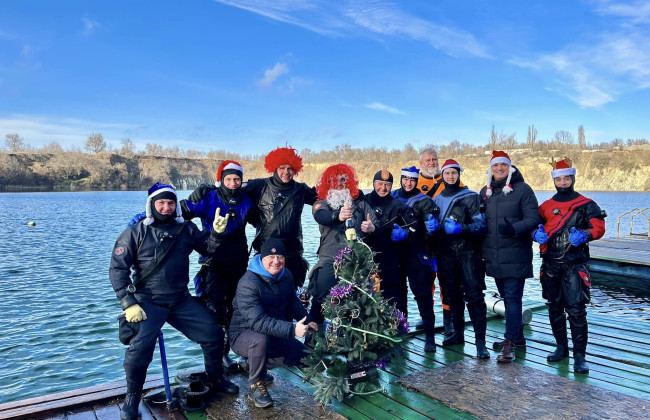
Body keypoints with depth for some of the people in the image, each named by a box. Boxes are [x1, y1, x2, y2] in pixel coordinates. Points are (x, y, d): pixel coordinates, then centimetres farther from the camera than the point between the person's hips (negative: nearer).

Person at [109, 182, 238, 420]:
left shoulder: (186, 229, 5)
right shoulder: (136, 232, -4)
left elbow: (208, 249, 8)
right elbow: (117, 268, -5)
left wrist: (216, 233, -14)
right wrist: (129, 303, -14)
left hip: (181, 300, 4)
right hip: (148, 302, -3)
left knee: (213, 333, -3)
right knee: (141, 345, -26)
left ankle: (216, 379, 24)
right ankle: (132, 399, 1)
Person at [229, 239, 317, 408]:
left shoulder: (285, 275, 0)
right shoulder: (248, 284, -27)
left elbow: (293, 302, 15)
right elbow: (258, 321, -36)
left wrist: (307, 322, -4)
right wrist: (292, 329, -44)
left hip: (274, 335, 8)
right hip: (243, 335, -8)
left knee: (304, 357, 2)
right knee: (261, 340, -40)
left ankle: (255, 363, 16)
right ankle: (256, 386, -16)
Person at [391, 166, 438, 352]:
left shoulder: (423, 201, 0)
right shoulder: (392, 197, 10)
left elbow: (431, 223, -12)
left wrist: (432, 224, -33)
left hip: (415, 253, -3)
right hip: (394, 252, 4)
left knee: (423, 293, -5)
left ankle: (430, 335, 3)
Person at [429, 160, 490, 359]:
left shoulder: (470, 197, 0)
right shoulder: (437, 199, 13)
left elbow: (480, 223, -7)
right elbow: (433, 224, 17)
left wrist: (462, 228, -24)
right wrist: (431, 227, -7)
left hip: (468, 252, -4)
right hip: (446, 254, 4)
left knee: (474, 295, -9)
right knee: (452, 295, 12)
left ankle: (480, 341, -5)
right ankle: (458, 333, 26)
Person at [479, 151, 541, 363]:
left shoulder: (522, 189, -5)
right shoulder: (485, 191, 11)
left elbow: (533, 219, -10)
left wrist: (514, 228, -28)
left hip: (515, 256, -6)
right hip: (494, 257, 6)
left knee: (513, 298, -6)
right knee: (507, 297, 16)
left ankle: (510, 344, -1)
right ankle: (517, 337, 31)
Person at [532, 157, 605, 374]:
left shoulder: (586, 204, 1)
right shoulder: (546, 206, 10)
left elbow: (598, 227, -6)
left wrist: (584, 235, -26)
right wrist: (536, 233, -13)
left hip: (574, 266, -4)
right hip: (550, 266, 4)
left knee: (576, 310, -9)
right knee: (554, 308, 13)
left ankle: (579, 356, 0)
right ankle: (561, 347, 28)